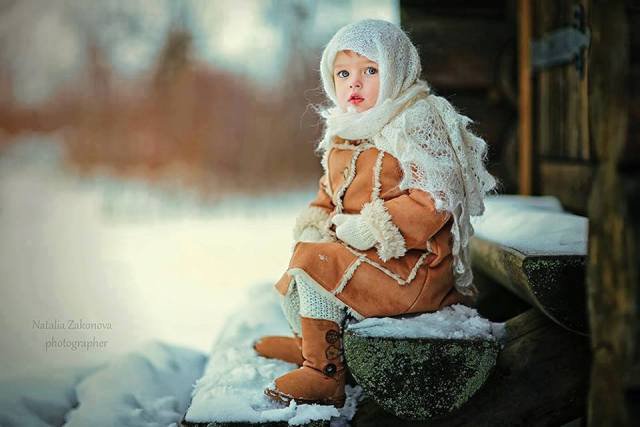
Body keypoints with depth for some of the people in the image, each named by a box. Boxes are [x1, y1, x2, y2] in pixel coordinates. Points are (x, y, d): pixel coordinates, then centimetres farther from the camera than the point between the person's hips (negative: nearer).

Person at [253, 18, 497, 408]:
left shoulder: (418, 121, -14)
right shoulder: (343, 135, 13)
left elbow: (436, 199, -22)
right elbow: (330, 193, 22)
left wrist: (370, 229, -23)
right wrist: (316, 223, -1)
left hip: (414, 264, -9)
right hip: (368, 257, 9)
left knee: (314, 261, -23)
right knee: (291, 284, 17)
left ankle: (323, 372, -14)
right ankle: (311, 342, 45)